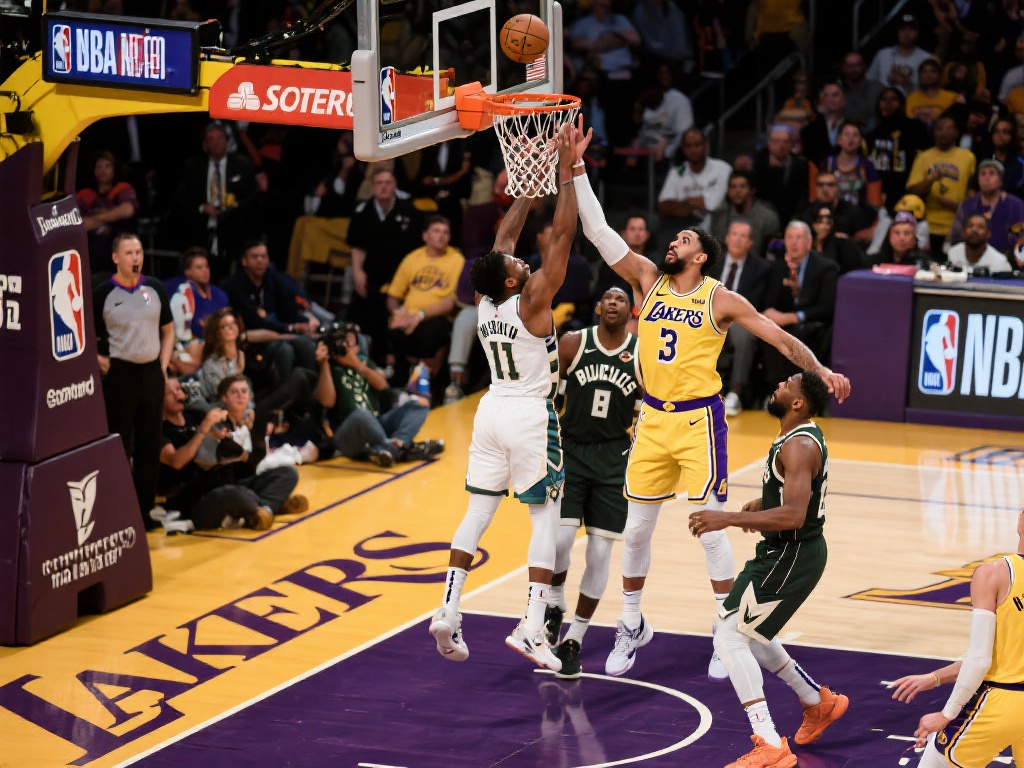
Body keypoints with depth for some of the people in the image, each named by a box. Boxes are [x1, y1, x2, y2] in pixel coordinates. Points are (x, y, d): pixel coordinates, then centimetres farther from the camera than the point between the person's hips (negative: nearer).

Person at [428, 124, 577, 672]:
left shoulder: (485, 304, -1)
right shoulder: (530, 301, -17)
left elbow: (506, 235, 10)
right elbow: (561, 235, -19)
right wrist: (568, 171, -15)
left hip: (492, 410, 6)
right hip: (531, 415, -6)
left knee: (478, 510, 11)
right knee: (546, 517, -1)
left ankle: (448, 610, 4)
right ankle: (532, 627, -8)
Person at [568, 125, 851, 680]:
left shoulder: (720, 300, -5)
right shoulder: (647, 279, 4)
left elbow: (779, 338, -1)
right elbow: (597, 231, -2)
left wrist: (823, 372, -11)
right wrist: (576, 170, -8)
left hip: (699, 420, -4)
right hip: (653, 419, 4)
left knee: (710, 527, -5)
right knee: (636, 529, 8)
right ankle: (632, 627, 24)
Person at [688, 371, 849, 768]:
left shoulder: (799, 446, -24)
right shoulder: (801, 437, 9)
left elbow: (793, 515, -35)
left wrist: (729, 518, -35)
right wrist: (761, 505, 16)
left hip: (792, 556, -10)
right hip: (782, 552, 11)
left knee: (729, 638, -14)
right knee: (748, 633, 25)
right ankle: (819, 702, 39)